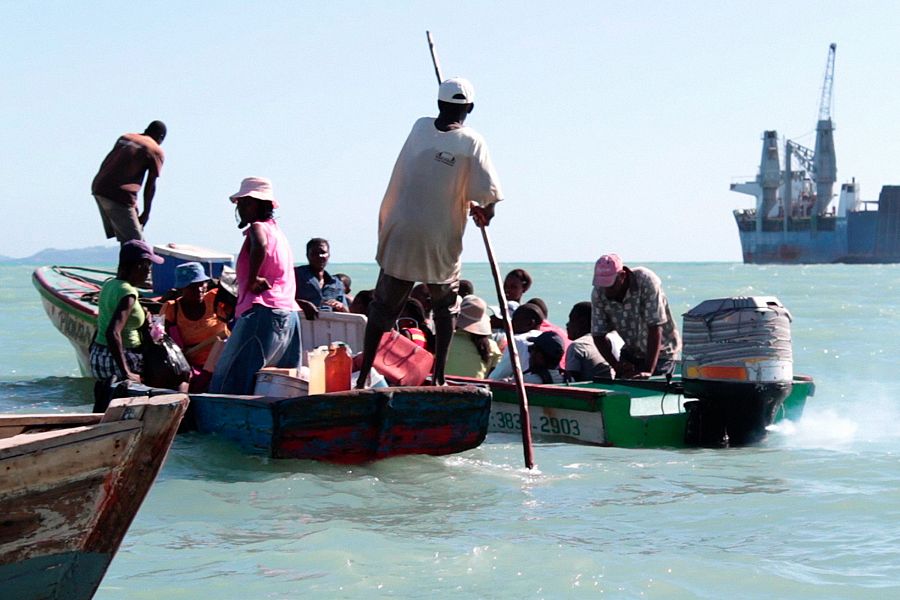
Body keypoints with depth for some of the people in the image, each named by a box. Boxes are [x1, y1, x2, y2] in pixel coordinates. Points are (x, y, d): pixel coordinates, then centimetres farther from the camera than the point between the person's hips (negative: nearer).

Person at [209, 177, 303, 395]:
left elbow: (260, 246, -30)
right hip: (289, 313, 10)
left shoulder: (258, 227, -5)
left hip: (262, 312, -10)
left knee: (230, 379, -9)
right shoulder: (277, 231, 24)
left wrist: (253, 279, -20)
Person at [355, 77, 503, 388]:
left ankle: (363, 376, 8)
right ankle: (439, 375, 9)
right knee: (445, 307, 17)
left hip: (399, 236, 3)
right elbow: (488, 195, -13)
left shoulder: (419, 128, 4)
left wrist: (468, 202, 17)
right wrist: (484, 213, 9)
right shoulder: (471, 142, -8)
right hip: (440, 242, -3)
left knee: (383, 306, 11)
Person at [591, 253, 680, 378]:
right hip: (631, 353, 4)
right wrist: (617, 366, -23)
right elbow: (599, 335, -9)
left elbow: (655, 328, -31)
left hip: (661, 353, -4)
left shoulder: (646, 282, -28)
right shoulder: (598, 294, -15)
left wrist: (648, 371, -36)